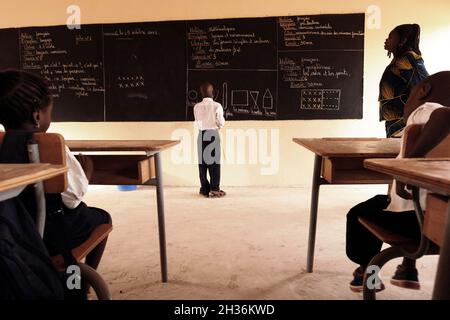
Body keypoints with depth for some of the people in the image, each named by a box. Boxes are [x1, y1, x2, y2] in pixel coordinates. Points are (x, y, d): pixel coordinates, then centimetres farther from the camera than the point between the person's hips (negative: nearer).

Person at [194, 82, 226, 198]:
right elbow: (221, 123, -6)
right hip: (213, 134, -3)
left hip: (201, 134, 3)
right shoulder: (217, 106, -9)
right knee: (214, 161, 2)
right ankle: (214, 189, 3)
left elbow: (197, 123, 5)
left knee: (202, 162, 7)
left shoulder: (196, 107, -1)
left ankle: (204, 188, 12)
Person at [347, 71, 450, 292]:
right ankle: (408, 269, 37)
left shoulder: (425, 109, -9)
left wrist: (407, 162, -32)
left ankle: (366, 272, 39)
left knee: (358, 214, 19)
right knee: (379, 202, 35)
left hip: (417, 219, -8)